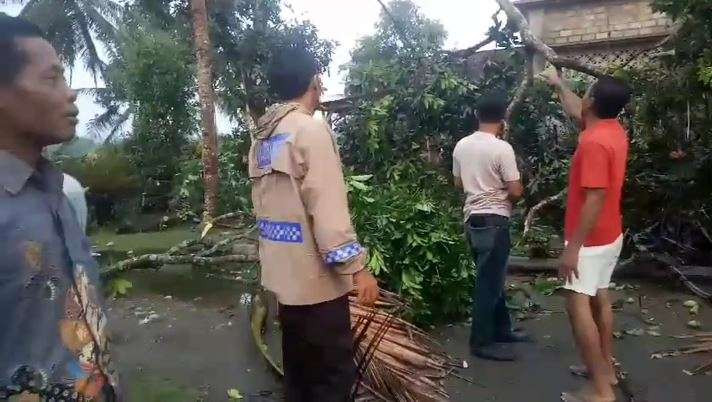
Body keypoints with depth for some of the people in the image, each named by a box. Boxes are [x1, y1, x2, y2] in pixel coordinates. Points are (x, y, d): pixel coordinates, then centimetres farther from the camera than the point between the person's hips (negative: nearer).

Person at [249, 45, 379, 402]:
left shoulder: (263, 136, 11)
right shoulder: (310, 129, -15)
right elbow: (328, 211, -22)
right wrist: (357, 267, -16)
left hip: (284, 270, 9)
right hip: (315, 273, -9)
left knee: (299, 364, 20)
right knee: (334, 371, 2)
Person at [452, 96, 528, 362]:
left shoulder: (461, 145, 5)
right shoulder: (502, 148, -16)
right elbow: (515, 191, -15)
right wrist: (513, 195, 6)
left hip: (472, 219, 8)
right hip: (494, 221, -8)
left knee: (492, 278, 19)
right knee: (489, 282, 1)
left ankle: (501, 330, 31)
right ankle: (482, 342, 10)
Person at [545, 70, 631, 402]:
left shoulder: (594, 142, -24)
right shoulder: (614, 129, 5)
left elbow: (595, 200, -27)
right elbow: (577, 112, 26)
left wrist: (573, 248, -24)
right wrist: (558, 84, 38)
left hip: (592, 240, -10)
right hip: (610, 236, 10)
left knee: (578, 306, -6)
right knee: (599, 300, 18)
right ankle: (606, 367, 30)